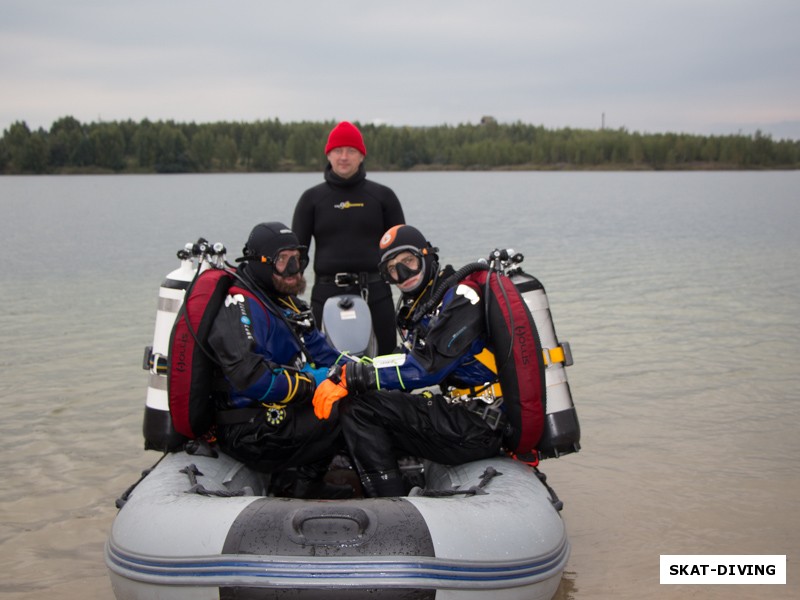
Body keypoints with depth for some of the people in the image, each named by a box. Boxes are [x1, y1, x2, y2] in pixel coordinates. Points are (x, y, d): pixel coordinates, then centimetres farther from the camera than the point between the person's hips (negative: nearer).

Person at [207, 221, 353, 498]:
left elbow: (317, 349, 16)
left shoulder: (285, 302, 15)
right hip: (252, 435, -10)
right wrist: (313, 383, -20)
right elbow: (250, 377, -29)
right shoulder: (241, 306, -17)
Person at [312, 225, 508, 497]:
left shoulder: (459, 299, -12)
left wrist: (352, 376, -19)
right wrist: (342, 380, -4)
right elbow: (408, 364, 12)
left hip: (477, 428, -10)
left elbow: (425, 368, -21)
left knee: (357, 409, -15)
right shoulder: (416, 308, 18)